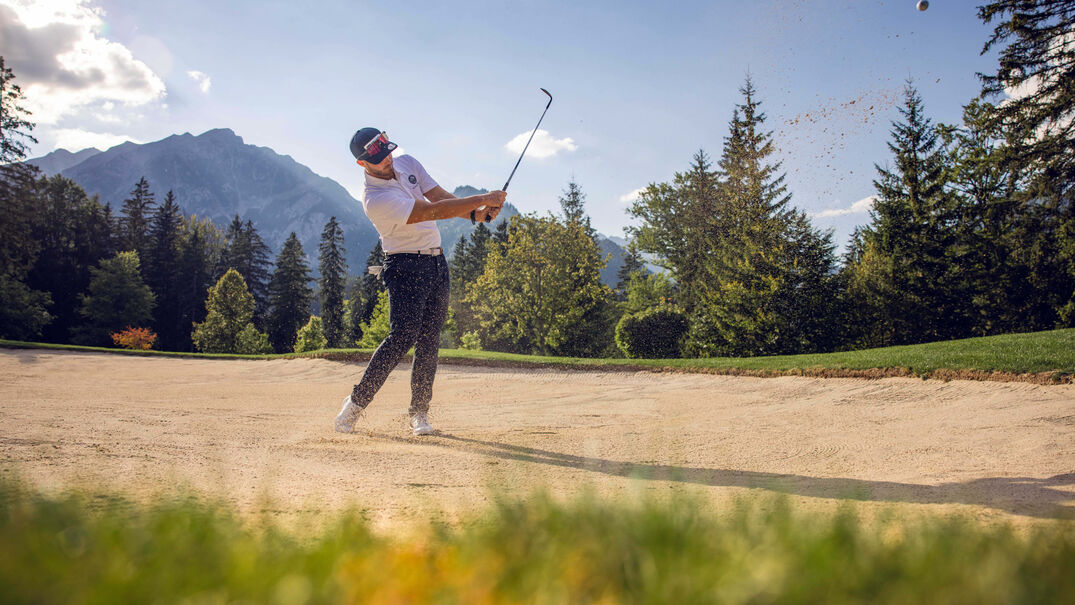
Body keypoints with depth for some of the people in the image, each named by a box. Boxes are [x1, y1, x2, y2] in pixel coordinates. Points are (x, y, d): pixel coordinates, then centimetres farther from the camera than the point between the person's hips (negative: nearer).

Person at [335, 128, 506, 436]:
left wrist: (479, 211, -16)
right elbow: (434, 211, -25)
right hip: (406, 267, -7)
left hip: (437, 263, 7)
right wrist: (483, 198, -23)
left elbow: (442, 196, 3)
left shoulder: (408, 164, 6)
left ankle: (419, 411, 9)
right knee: (403, 335, -17)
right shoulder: (375, 199, -21)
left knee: (430, 340, 4)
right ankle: (356, 402, -6)